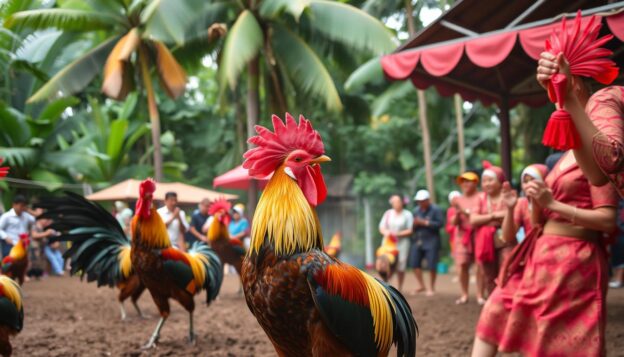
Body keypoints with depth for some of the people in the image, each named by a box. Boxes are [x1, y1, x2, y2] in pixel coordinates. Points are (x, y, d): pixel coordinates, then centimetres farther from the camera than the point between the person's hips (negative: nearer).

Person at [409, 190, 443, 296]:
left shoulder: (436, 210, -4)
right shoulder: (416, 210, 12)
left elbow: (440, 223, -14)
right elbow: (413, 225, 16)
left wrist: (425, 223, -16)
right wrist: (414, 224, -8)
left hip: (431, 241, -5)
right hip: (417, 240, 5)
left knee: (431, 266, -3)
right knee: (414, 263, 1)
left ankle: (431, 288, 12)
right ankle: (421, 285, 18)